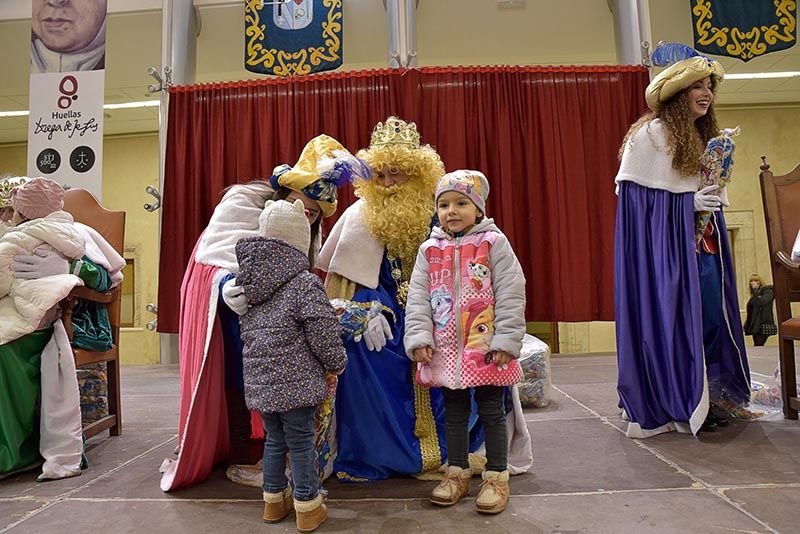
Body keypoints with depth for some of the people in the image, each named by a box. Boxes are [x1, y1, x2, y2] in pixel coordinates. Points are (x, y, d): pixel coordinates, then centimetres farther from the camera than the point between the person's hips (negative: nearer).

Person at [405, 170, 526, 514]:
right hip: (446, 349, 3)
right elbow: (418, 299, 3)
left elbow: (510, 295, -8)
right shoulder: (429, 250, 5)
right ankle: (457, 473, 31)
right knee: (454, 412, 15)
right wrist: (419, 338, -6)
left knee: (492, 412, 9)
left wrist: (506, 340, -12)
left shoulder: (493, 242, -5)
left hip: (486, 347, -3)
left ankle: (497, 476, 24)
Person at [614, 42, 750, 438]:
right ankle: (677, 406, 10)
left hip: (700, 241, 9)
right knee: (671, 317, -4)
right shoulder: (650, 134, -9)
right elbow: (632, 194, -14)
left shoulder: (704, 137, 18)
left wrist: (713, 198, 3)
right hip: (664, 243, -9)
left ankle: (700, 398, 23)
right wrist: (689, 203, -17)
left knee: (711, 314, 9)